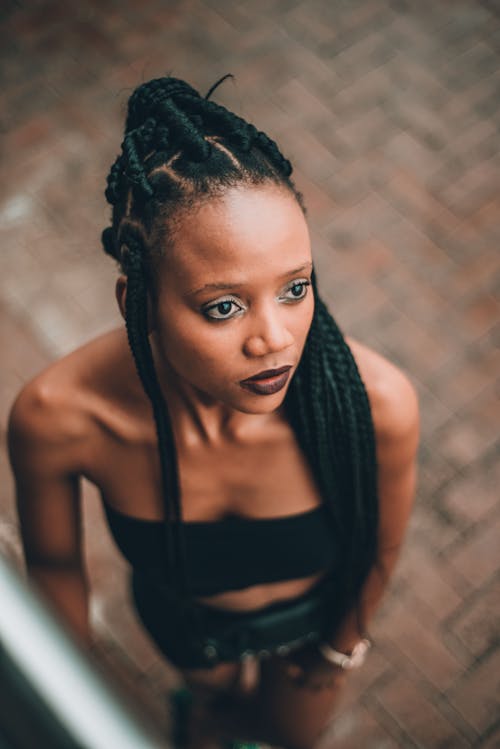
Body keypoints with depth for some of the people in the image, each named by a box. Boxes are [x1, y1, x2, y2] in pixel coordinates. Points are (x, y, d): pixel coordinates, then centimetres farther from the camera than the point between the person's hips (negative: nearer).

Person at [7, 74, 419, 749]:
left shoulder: (378, 402, -40)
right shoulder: (56, 417, -38)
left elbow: (380, 548, -17)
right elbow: (53, 559, -16)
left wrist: (343, 646, 2)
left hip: (315, 612, 0)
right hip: (180, 620, 0)